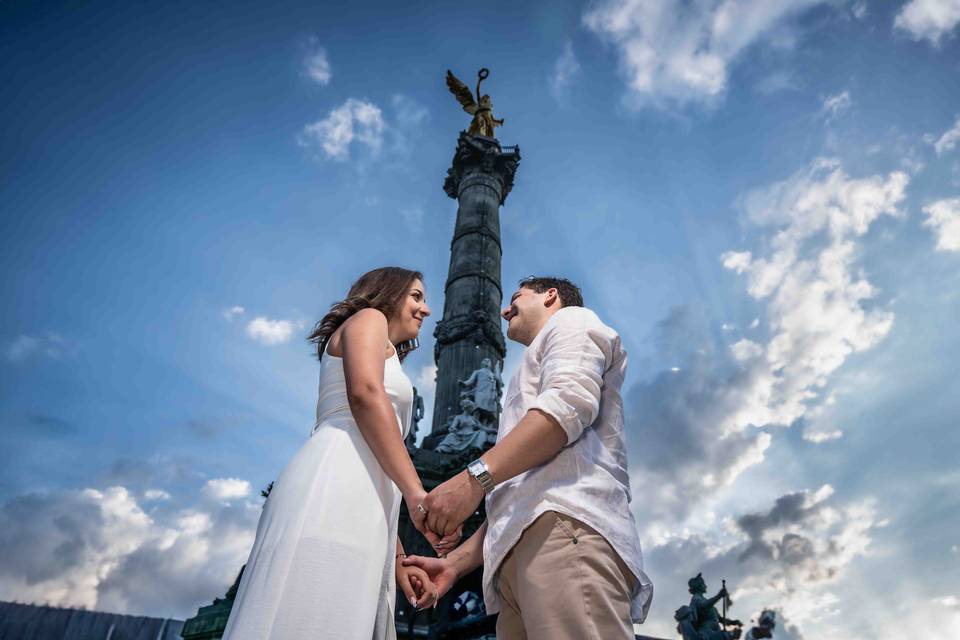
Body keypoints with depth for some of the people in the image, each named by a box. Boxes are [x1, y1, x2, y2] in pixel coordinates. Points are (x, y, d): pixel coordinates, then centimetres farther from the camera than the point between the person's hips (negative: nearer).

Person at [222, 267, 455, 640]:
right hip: (335, 488, -9)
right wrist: (416, 493, -16)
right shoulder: (368, 318, 14)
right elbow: (365, 394, -9)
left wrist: (397, 560, 17)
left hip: (358, 504, 9)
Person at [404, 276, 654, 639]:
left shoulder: (571, 321, 14)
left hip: (564, 528, -9)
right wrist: (455, 563, 24)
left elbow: (571, 401, -10)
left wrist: (475, 477, -17)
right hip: (516, 558, 9)